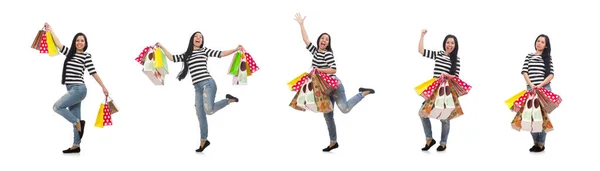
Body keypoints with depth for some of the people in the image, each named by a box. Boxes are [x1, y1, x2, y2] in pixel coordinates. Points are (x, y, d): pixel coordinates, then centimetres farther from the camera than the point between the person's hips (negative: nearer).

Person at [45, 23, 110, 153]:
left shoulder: (86, 55, -4)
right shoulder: (70, 53, 14)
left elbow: (93, 72, -5)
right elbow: (59, 44, 22)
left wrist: (103, 87, -6)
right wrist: (51, 31, 26)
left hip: (78, 89, -7)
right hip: (72, 90, 7)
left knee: (57, 106, -16)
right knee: (75, 119, 6)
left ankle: (78, 122, -5)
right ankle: (76, 146, 8)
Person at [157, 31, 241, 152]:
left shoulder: (205, 50, 7)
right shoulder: (186, 55, 19)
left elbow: (221, 54, 0)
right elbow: (172, 58, 16)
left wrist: (236, 49, -10)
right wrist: (162, 47, 12)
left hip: (208, 83, -5)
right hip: (198, 88, 5)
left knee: (209, 110, -22)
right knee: (200, 115, 6)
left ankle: (229, 100, 2)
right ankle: (203, 141, 16)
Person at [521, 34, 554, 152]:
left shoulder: (548, 57, 6)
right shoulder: (529, 56, 12)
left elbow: (551, 74, -1)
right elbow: (524, 72, 4)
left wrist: (540, 85, -12)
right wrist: (531, 85, -11)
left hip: (544, 89, -2)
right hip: (530, 89, 2)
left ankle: (541, 144, 1)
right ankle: (535, 142, 10)